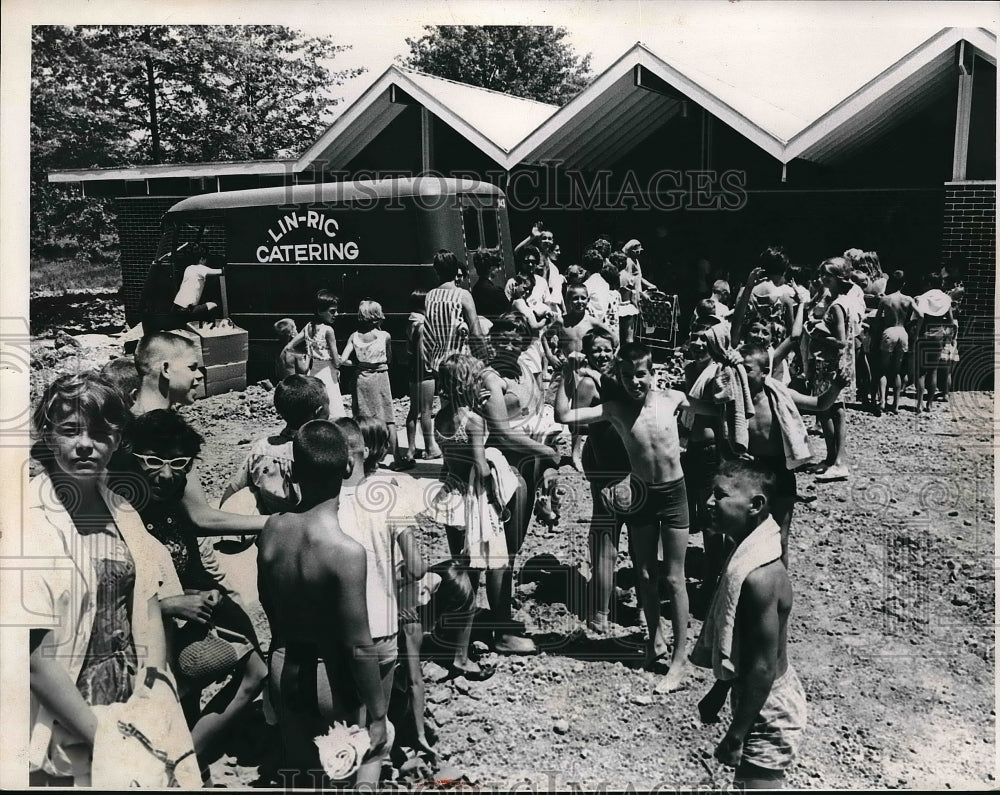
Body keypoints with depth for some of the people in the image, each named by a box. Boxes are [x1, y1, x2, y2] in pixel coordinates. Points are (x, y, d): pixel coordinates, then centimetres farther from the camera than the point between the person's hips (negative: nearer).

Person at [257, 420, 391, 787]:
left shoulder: (271, 530, -10)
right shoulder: (346, 551, -29)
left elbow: (268, 605, 6)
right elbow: (359, 647, -24)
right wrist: (377, 715, -12)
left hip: (282, 667, 5)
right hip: (329, 676, -5)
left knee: (298, 767, 24)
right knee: (376, 741, 24)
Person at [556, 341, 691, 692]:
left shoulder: (672, 398, -8)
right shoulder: (615, 409, -10)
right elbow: (564, 416, -18)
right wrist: (567, 377, -21)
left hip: (674, 493, -2)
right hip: (641, 494, 2)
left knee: (674, 579, 1)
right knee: (645, 575, 13)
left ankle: (678, 660, 8)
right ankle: (655, 638, 34)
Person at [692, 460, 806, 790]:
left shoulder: (759, 576, -30)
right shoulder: (748, 556, 0)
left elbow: (763, 667, -26)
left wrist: (735, 735, -19)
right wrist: (718, 693, 18)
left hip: (767, 711, -9)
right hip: (759, 701, 9)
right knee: (747, 781, 23)